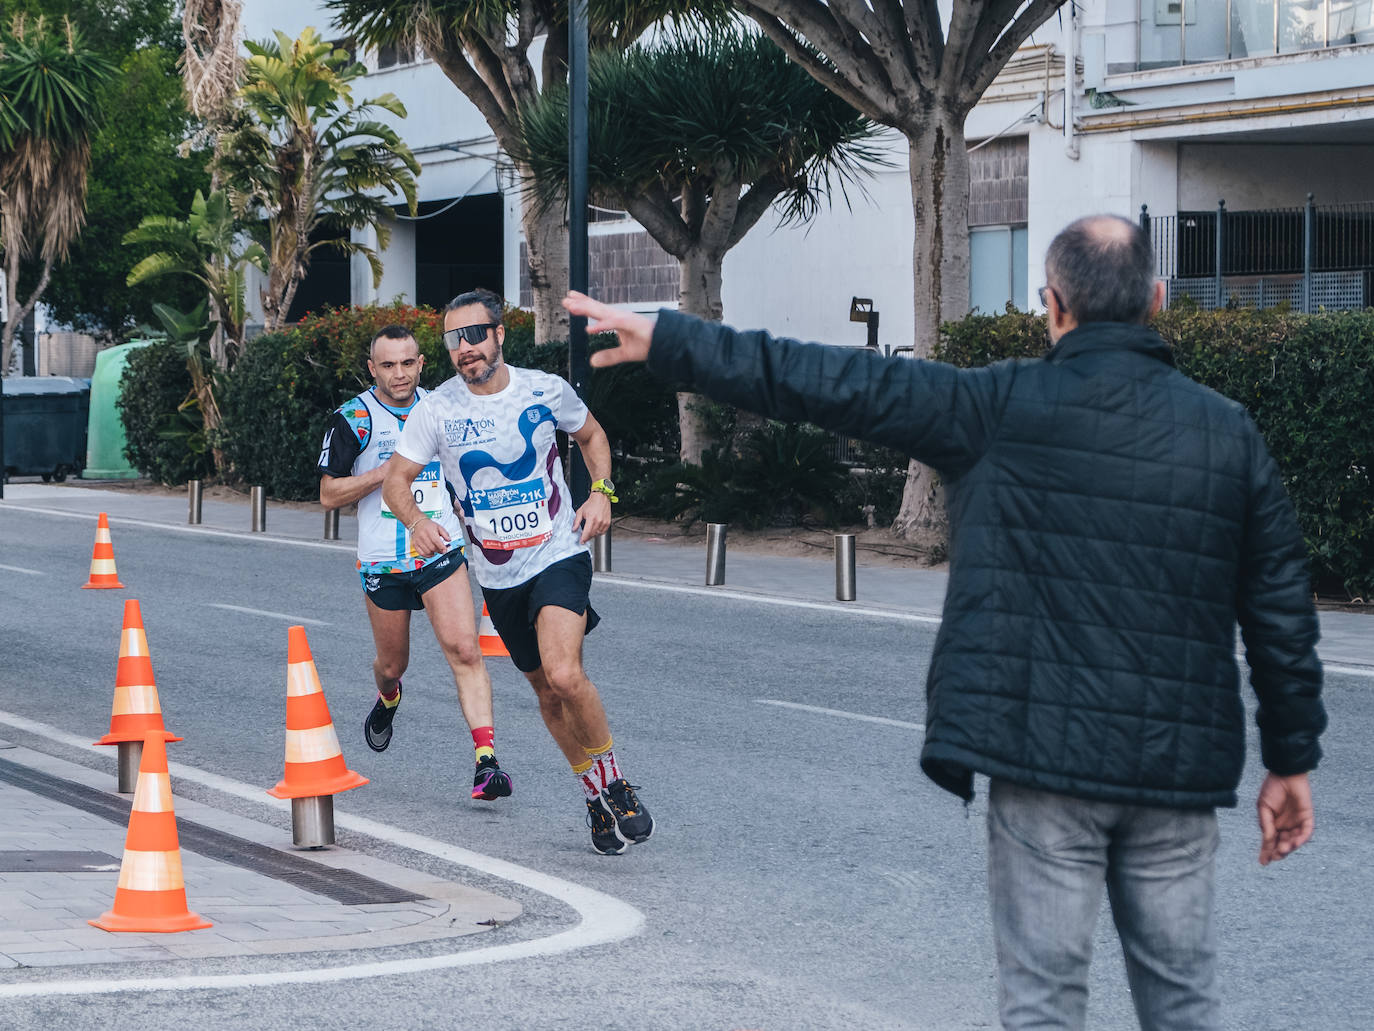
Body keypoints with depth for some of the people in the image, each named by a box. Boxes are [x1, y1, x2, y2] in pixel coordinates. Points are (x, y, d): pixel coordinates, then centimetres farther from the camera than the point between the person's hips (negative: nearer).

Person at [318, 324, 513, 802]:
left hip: (442, 553, 1)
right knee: (392, 663, 14)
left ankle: (486, 760, -21)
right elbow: (329, 494, -7)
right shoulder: (353, 418, -6)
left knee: (464, 649, -16)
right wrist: (389, 470, -18)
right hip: (382, 561, -1)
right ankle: (387, 700, 51)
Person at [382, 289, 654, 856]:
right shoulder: (438, 409, -6)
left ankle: (613, 782, -5)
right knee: (547, 693, 12)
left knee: (564, 676, -25)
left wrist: (601, 491, -3)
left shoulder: (545, 390, -6)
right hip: (498, 575, 3)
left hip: (559, 555, -3)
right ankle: (596, 798, 32)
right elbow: (395, 479, -1)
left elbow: (591, 434, 13)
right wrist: (417, 520, -22)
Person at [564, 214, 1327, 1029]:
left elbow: (830, 384, -5)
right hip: (1180, 772, 3)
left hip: (1047, 749, -3)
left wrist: (667, 342, 2)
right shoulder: (1230, 432, 4)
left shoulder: (1002, 408, -6)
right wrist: (1292, 758, 15)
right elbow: (1282, 609, 6)